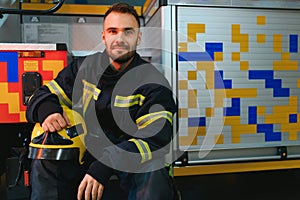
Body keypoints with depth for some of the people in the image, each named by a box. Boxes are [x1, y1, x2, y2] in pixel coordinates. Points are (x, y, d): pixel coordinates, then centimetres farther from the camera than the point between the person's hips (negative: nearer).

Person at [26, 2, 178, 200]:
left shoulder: (153, 82, -10)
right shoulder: (84, 67, 2)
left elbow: (157, 137, -23)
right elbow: (44, 94, 8)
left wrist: (105, 166, -35)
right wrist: (46, 109, -21)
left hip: (131, 158, -2)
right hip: (84, 151, 3)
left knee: (154, 177, -33)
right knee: (44, 164, -21)